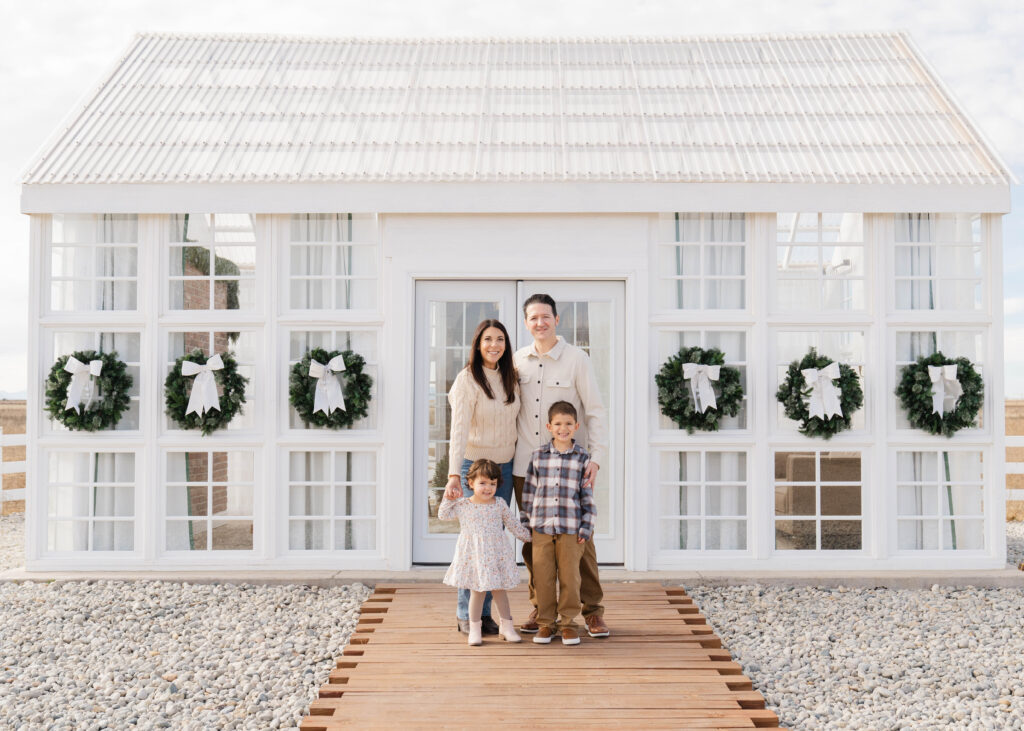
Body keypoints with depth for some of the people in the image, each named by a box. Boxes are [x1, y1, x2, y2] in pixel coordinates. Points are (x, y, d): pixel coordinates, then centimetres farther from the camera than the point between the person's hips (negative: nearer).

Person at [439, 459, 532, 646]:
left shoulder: (500, 505, 2)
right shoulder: (462, 505, -2)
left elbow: (513, 524, 13)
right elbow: (443, 515, 2)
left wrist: (528, 536, 16)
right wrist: (448, 497, -6)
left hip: (497, 554, 2)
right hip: (473, 556, -2)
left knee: (500, 590, 9)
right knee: (477, 592, 2)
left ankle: (506, 625, 23)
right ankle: (474, 629, 15)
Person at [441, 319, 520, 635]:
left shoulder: (509, 377, 6)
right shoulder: (468, 379, -13)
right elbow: (459, 429, -21)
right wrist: (453, 475, -30)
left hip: (505, 467, 6)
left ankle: (485, 612, 17)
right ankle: (466, 615, 11)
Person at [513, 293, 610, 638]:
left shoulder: (577, 359, -2)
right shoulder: (518, 360, 7)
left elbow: (595, 411, -3)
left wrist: (596, 458, -12)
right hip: (526, 466, 3)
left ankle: (592, 610, 12)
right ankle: (540, 608, 20)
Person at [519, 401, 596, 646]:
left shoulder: (582, 457, 3)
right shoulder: (538, 455, 6)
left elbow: (587, 495, 5)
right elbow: (529, 491, 10)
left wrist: (586, 526, -1)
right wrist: (525, 524, 8)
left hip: (570, 528, -1)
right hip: (541, 526, 1)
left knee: (570, 577, 2)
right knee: (543, 577, 4)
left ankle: (568, 622, 16)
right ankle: (545, 622, 16)